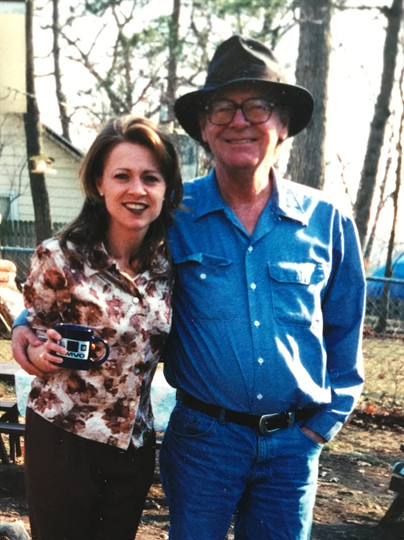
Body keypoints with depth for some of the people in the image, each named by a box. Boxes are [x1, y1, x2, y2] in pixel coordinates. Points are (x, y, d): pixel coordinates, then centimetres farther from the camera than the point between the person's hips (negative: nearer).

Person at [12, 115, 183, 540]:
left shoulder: (169, 261, -3)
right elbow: (29, 342, -2)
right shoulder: (60, 258, -14)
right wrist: (42, 353, -22)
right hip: (62, 441, -3)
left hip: (135, 443, 4)